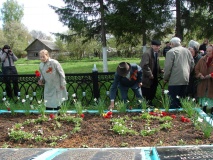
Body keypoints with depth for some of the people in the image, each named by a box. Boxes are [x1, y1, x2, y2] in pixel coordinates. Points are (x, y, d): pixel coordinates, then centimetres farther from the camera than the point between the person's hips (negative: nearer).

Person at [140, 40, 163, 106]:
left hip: (153, 79, 9)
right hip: (147, 79, -9)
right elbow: (145, 66, -26)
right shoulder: (147, 53, -20)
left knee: (152, 94, 17)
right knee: (146, 95, 0)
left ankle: (150, 103, 32)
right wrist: (150, 75, -21)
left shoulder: (156, 53, 11)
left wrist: (160, 70, 3)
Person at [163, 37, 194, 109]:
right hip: (185, 79, 7)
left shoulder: (171, 52, -9)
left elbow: (168, 67, -13)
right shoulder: (187, 51, 10)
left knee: (173, 101, -2)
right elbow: (192, 64, 14)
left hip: (175, 81, -6)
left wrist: (165, 78, -2)